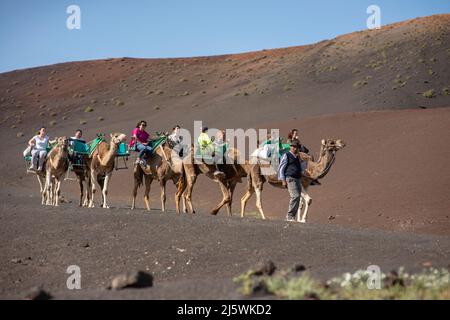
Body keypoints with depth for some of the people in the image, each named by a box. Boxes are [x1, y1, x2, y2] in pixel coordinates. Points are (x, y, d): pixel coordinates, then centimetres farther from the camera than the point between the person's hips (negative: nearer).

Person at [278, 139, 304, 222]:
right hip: (290, 179, -8)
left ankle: (290, 217, 8)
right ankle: (290, 216, -19)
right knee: (295, 196, -23)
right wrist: (283, 180, -12)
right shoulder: (286, 156, 0)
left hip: (298, 179, 8)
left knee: (297, 198, 2)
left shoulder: (297, 158, 23)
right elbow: (281, 168, -4)